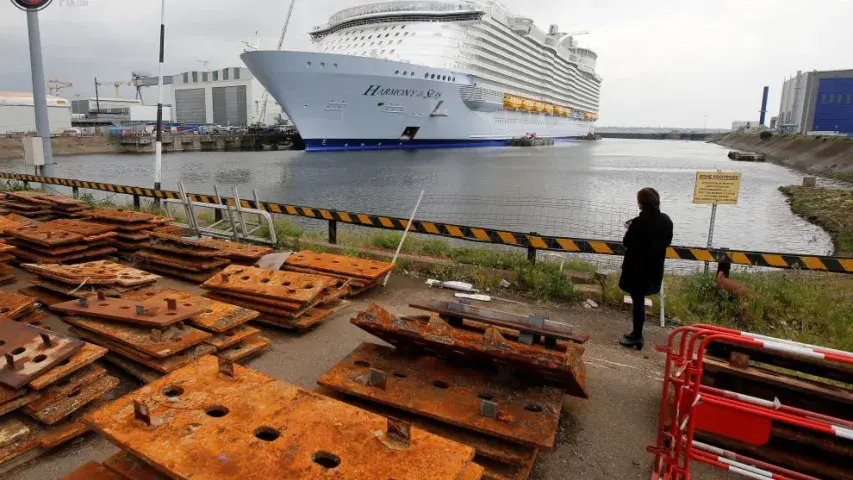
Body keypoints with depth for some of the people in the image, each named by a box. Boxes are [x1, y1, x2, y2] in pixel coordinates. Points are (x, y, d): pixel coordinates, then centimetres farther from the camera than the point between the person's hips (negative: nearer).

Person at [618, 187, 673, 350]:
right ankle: (637, 334, 26)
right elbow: (667, 241, 13)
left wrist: (630, 229, 0)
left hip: (637, 268, -6)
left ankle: (637, 338, 12)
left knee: (638, 301, 3)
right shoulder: (666, 220, 0)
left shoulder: (639, 222, -21)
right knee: (640, 300, 17)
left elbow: (627, 244, -14)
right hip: (655, 268, 6)